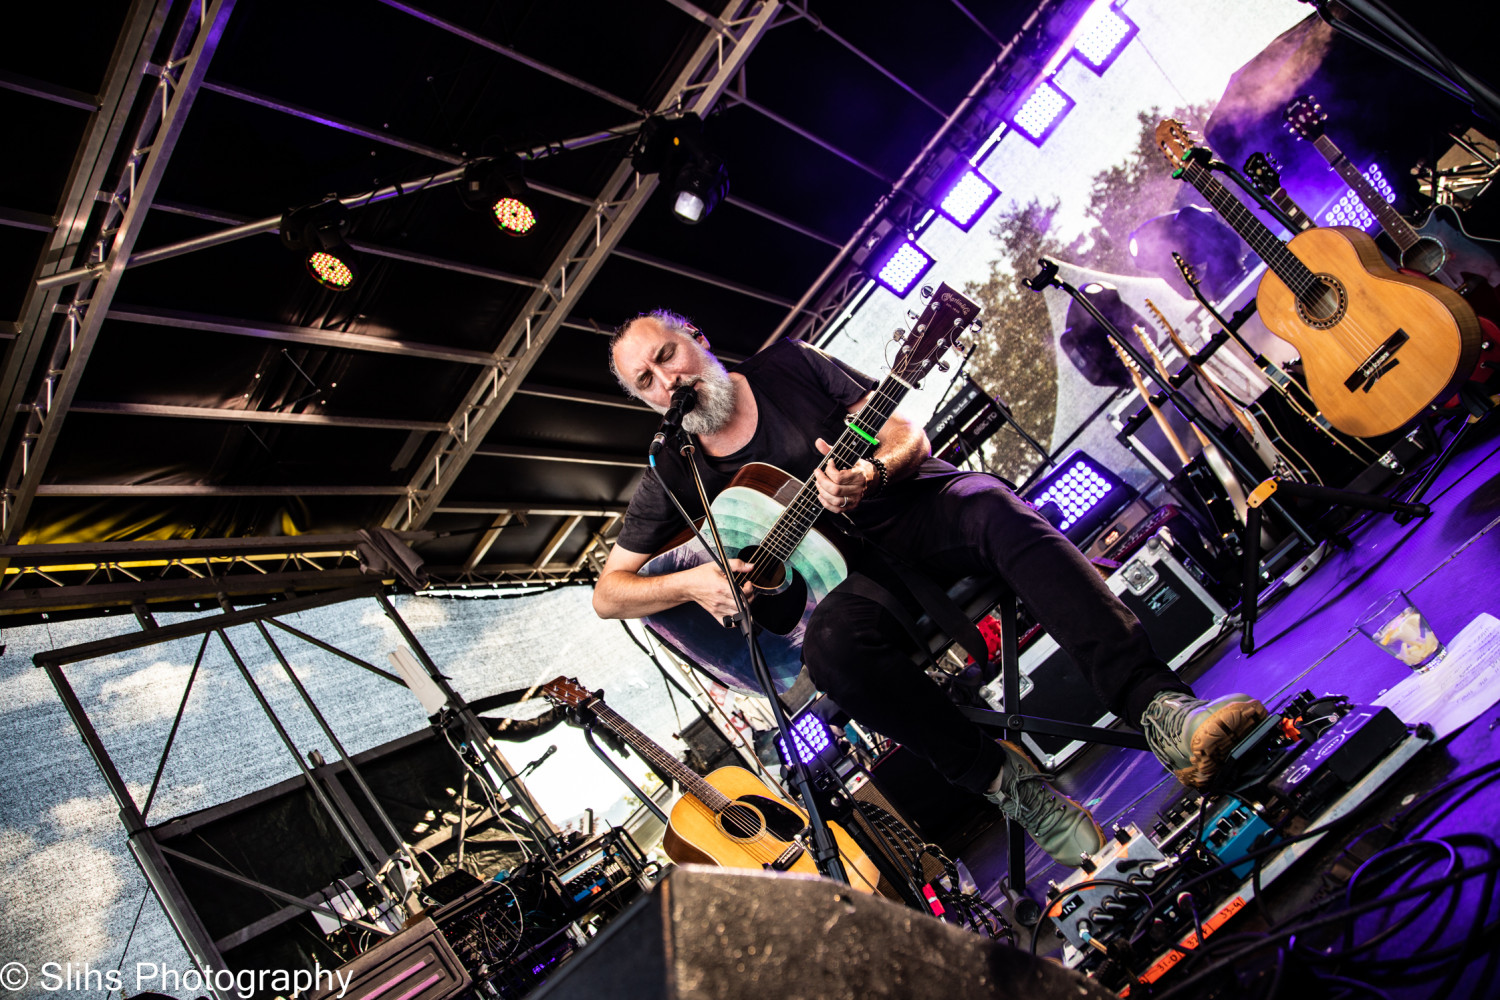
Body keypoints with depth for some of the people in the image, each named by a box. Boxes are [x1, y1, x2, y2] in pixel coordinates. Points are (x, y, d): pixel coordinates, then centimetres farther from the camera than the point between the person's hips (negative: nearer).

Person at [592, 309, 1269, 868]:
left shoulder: (788, 366, 6)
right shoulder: (672, 478, 5)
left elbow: (909, 435, 4)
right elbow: (607, 591, 6)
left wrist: (871, 473, -20)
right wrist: (692, 582, -14)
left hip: (912, 504, 1)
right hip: (844, 573, 0)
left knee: (994, 509, -33)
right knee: (832, 643, -35)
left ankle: (1159, 710, -39)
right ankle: (1001, 777, -21)